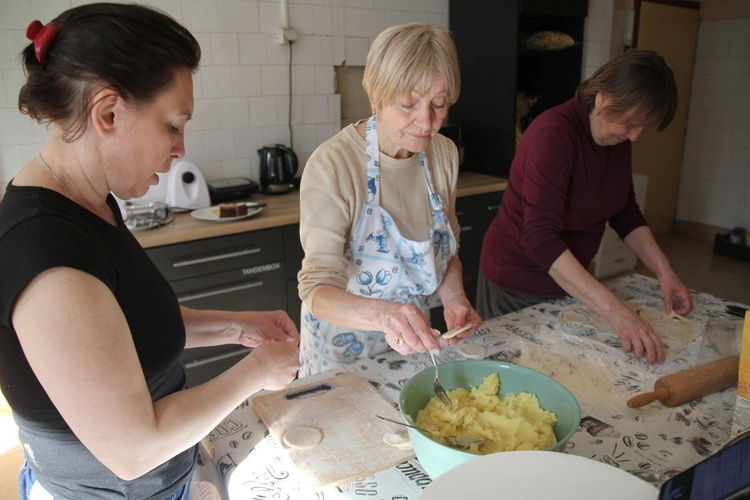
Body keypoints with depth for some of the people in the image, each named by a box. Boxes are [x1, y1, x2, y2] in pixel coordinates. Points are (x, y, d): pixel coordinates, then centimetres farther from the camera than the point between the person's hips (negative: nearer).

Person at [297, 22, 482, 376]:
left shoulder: (444, 154, -8)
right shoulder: (332, 164, -27)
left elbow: (445, 248, 4)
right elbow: (318, 291, -30)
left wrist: (453, 298, -15)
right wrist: (382, 314, -49)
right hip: (343, 349, -5)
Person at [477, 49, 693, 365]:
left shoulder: (617, 137, -2)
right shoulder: (554, 134, -27)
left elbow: (625, 212, 10)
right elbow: (540, 238, -35)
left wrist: (664, 271, -3)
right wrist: (615, 311, -39)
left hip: (570, 278, 8)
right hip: (518, 286, -7)